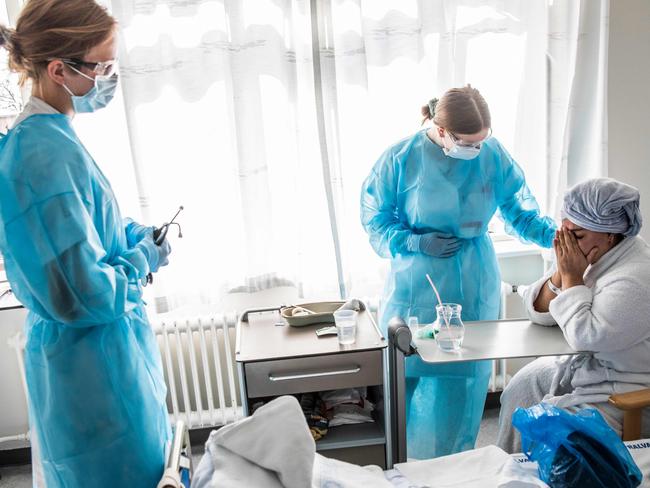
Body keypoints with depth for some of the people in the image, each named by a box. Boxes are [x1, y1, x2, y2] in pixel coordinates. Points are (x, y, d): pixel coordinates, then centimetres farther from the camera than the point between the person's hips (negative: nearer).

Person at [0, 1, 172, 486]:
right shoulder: (48, 154, -25)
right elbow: (86, 294, -28)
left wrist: (132, 235, 3)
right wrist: (143, 257, -10)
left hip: (77, 351, 9)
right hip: (95, 367, -9)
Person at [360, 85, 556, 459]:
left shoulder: (494, 155, -4)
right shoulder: (402, 158, -10)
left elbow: (520, 211, 3)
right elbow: (376, 218, -3)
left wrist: (556, 235, -13)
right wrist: (416, 242, -17)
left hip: (474, 287, 2)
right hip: (417, 286, -1)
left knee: (466, 377, 5)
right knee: (409, 375, 5)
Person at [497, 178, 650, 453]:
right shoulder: (586, 254, -1)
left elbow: (585, 337, -30)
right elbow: (539, 314, 0)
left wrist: (573, 278, -23)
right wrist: (561, 273, -16)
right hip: (584, 366, 9)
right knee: (521, 387, 9)